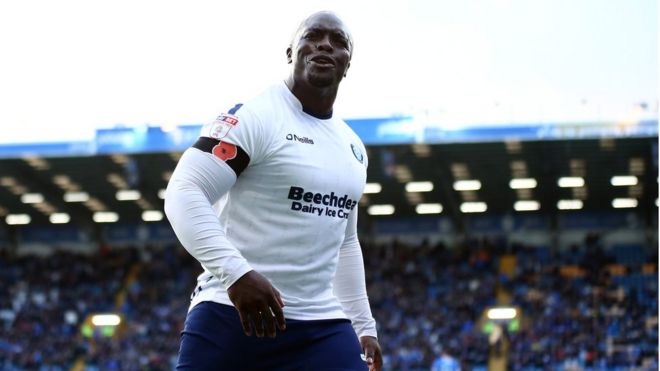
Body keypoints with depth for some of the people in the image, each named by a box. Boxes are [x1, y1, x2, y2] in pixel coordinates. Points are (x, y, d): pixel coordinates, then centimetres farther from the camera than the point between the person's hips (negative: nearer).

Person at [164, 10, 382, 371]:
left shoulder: (353, 148, 18)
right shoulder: (253, 117, -8)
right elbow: (183, 194, -17)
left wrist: (364, 326, 25)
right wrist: (235, 272, -28)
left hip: (322, 327, 6)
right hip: (232, 316, -6)